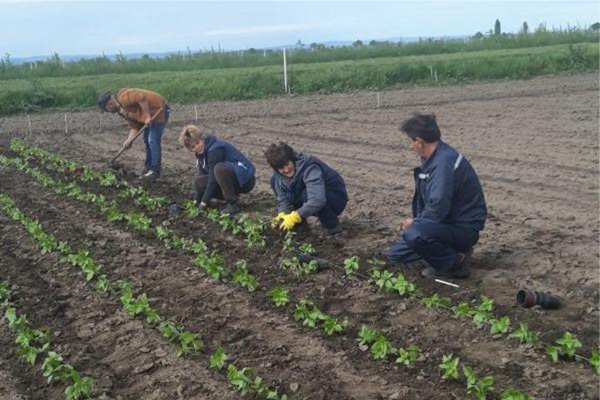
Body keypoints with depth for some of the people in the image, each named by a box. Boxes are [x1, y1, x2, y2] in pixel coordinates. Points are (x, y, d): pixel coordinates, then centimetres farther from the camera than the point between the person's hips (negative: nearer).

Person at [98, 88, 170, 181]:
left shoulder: (123, 98, -20)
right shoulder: (121, 109, 10)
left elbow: (142, 98, -33)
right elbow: (134, 125, 6)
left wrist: (147, 116, -30)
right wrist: (130, 140, -6)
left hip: (158, 110, -11)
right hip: (150, 114, 11)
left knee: (153, 141, -12)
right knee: (147, 140, 19)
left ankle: (155, 171, -8)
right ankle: (148, 166, 31)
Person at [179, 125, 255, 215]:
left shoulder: (215, 149, -22)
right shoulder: (201, 151, 5)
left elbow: (213, 179, -22)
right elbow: (202, 175, 8)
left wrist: (204, 203, -17)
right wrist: (196, 201, 1)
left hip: (245, 180, -9)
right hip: (233, 180, 9)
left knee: (219, 169, -35)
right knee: (199, 182, -4)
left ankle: (233, 204, -22)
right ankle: (232, 197, 5)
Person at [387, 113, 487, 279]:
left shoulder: (444, 162, -26)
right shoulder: (432, 158, 6)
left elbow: (438, 209, -30)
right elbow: (423, 198, 16)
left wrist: (415, 223, -13)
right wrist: (415, 221, 3)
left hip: (463, 228, -10)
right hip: (446, 223, 10)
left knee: (414, 234, -35)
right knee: (396, 254, 10)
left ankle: (455, 263, -11)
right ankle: (452, 250, 11)